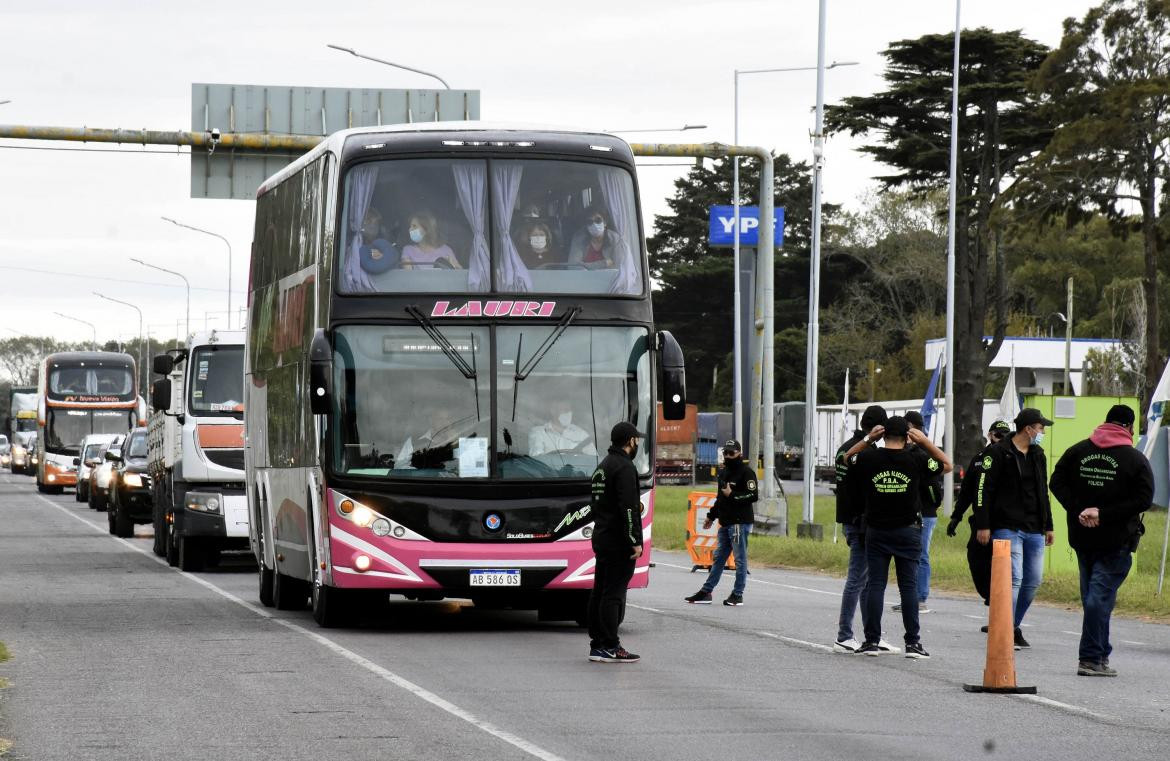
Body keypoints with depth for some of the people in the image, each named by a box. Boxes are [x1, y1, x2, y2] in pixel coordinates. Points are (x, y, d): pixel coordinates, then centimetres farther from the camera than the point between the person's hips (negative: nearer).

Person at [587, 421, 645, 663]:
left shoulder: (602, 466, 18)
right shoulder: (624, 468, -14)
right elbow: (628, 508, -21)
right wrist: (635, 541, -20)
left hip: (601, 539, 10)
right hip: (619, 542, -10)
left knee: (600, 592, 10)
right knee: (614, 593, -9)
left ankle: (597, 643, 13)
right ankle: (610, 647, -10)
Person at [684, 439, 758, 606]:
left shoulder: (746, 472, -9)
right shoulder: (724, 473, 18)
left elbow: (753, 496, -17)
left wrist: (732, 495, -19)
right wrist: (711, 516, 27)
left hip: (740, 522, -9)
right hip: (725, 523, 9)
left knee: (740, 559, -2)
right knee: (718, 558, 11)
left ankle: (737, 595, 3)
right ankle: (706, 592, 15)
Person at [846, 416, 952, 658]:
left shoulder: (868, 458, -5)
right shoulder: (916, 459, -8)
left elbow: (846, 459, 17)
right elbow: (947, 465, 9)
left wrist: (867, 439, 11)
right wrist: (925, 442, 4)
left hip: (876, 531, 1)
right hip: (907, 532, -1)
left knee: (875, 584, 5)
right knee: (909, 586, 3)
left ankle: (872, 640, 4)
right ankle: (912, 643, 1)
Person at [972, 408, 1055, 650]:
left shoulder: (1038, 455, 16)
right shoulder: (999, 453, -7)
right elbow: (983, 489, -9)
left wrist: (1048, 526, 23)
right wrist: (983, 525, -14)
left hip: (1034, 530, 7)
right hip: (1007, 528, -7)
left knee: (1033, 581, 8)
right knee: (1013, 578, -15)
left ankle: (1014, 626, 23)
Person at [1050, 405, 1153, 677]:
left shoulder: (1077, 451, 5)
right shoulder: (1136, 459, -7)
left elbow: (1057, 483, 1)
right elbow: (1143, 499, -14)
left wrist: (1078, 510, -6)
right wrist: (1104, 514, -14)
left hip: (1081, 538, 4)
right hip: (1116, 541, -4)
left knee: (1091, 594, 15)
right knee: (1101, 595, -6)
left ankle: (1100, 652, 21)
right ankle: (1091, 658, -8)